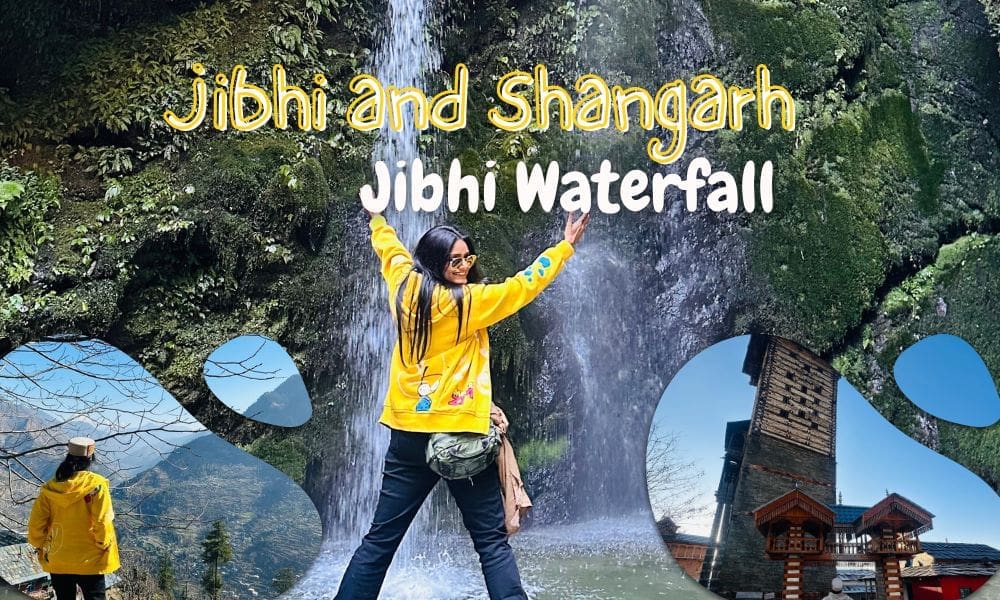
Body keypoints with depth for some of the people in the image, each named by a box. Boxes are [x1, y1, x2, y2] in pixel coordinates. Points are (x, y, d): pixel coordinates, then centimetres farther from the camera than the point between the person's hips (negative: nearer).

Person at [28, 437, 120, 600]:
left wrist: (40, 546, 16)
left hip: (58, 562, 4)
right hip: (89, 562, -4)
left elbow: (35, 524, 0)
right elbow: (102, 524, -16)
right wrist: (106, 549, -2)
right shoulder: (96, 484, -14)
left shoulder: (50, 487, -3)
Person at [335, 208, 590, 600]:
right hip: (461, 434, -5)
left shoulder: (405, 286, 4)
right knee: (492, 541, 2)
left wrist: (377, 217, 44)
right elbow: (521, 287, -6)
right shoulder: (466, 301, -12)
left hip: (408, 434, 5)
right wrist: (565, 246, 1)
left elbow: (389, 247, 24)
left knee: (380, 539, 10)